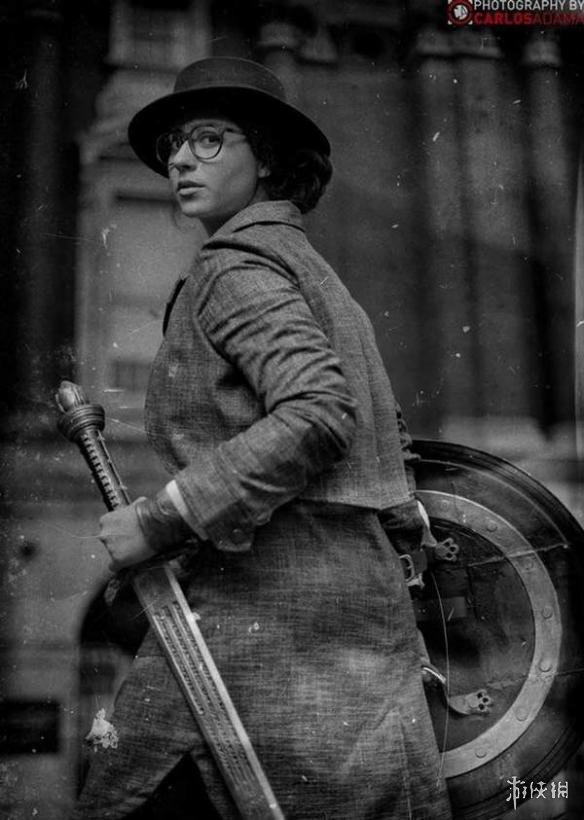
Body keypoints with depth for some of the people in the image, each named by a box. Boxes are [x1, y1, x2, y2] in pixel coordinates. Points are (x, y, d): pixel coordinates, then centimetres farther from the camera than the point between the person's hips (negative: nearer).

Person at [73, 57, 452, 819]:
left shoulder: (237, 265, -7)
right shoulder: (304, 268, 21)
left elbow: (318, 415, -22)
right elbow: (384, 433, 25)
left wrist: (164, 519, -20)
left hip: (272, 603, -9)